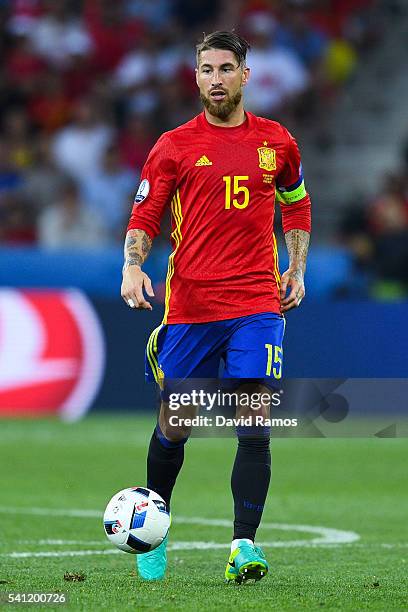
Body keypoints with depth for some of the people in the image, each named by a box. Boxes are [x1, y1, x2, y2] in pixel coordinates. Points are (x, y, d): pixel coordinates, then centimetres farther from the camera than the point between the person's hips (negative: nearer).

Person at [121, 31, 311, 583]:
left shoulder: (276, 142, 8)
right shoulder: (174, 146, 2)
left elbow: (297, 205, 23)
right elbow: (144, 218, 3)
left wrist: (297, 269, 14)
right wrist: (133, 269, -14)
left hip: (257, 305, 0)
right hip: (188, 306, 0)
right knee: (174, 426, 6)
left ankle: (244, 545, -12)